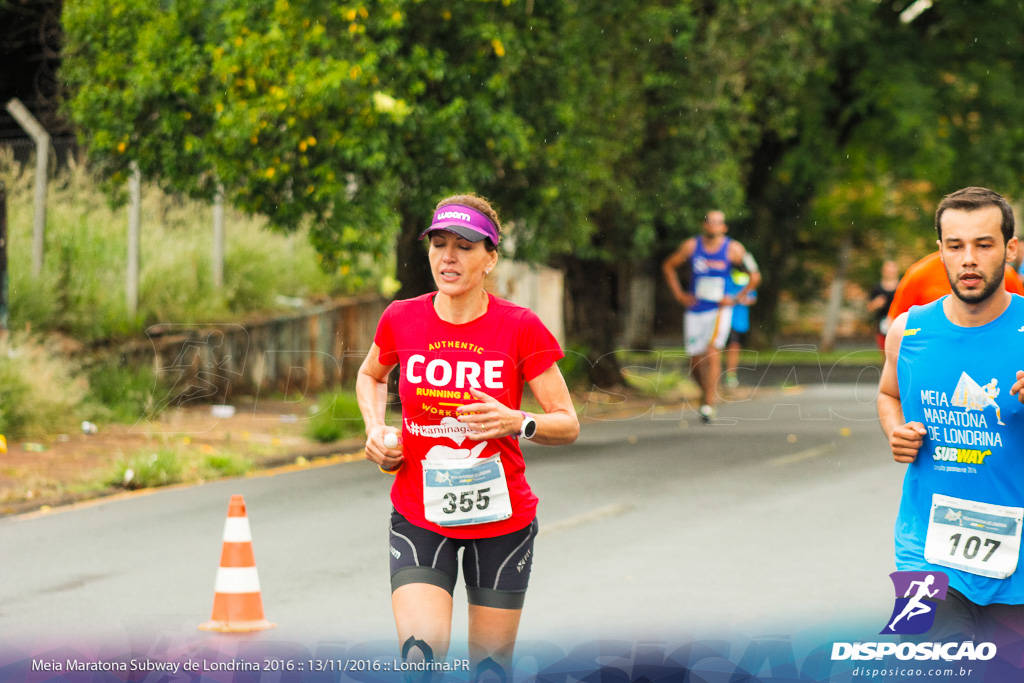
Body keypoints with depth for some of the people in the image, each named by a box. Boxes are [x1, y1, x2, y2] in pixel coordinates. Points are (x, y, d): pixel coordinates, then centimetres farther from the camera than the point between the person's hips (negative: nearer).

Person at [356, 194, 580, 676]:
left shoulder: (520, 328, -10)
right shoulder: (401, 320, -3)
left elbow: (568, 425, -6)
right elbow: (370, 375, 20)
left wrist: (518, 423, -25)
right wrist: (375, 429, 1)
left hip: (501, 518, 0)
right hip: (418, 516, 1)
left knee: (490, 665, 8)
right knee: (422, 654, -21)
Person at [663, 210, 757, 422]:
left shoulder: (733, 249, -4)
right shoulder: (691, 246, 0)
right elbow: (668, 266, 15)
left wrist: (737, 298, -3)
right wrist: (679, 294, 7)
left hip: (720, 310, -2)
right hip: (695, 311, 2)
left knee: (712, 353, -21)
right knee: (695, 362, 4)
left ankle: (709, 404, -19)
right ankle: (706, 390, 35)